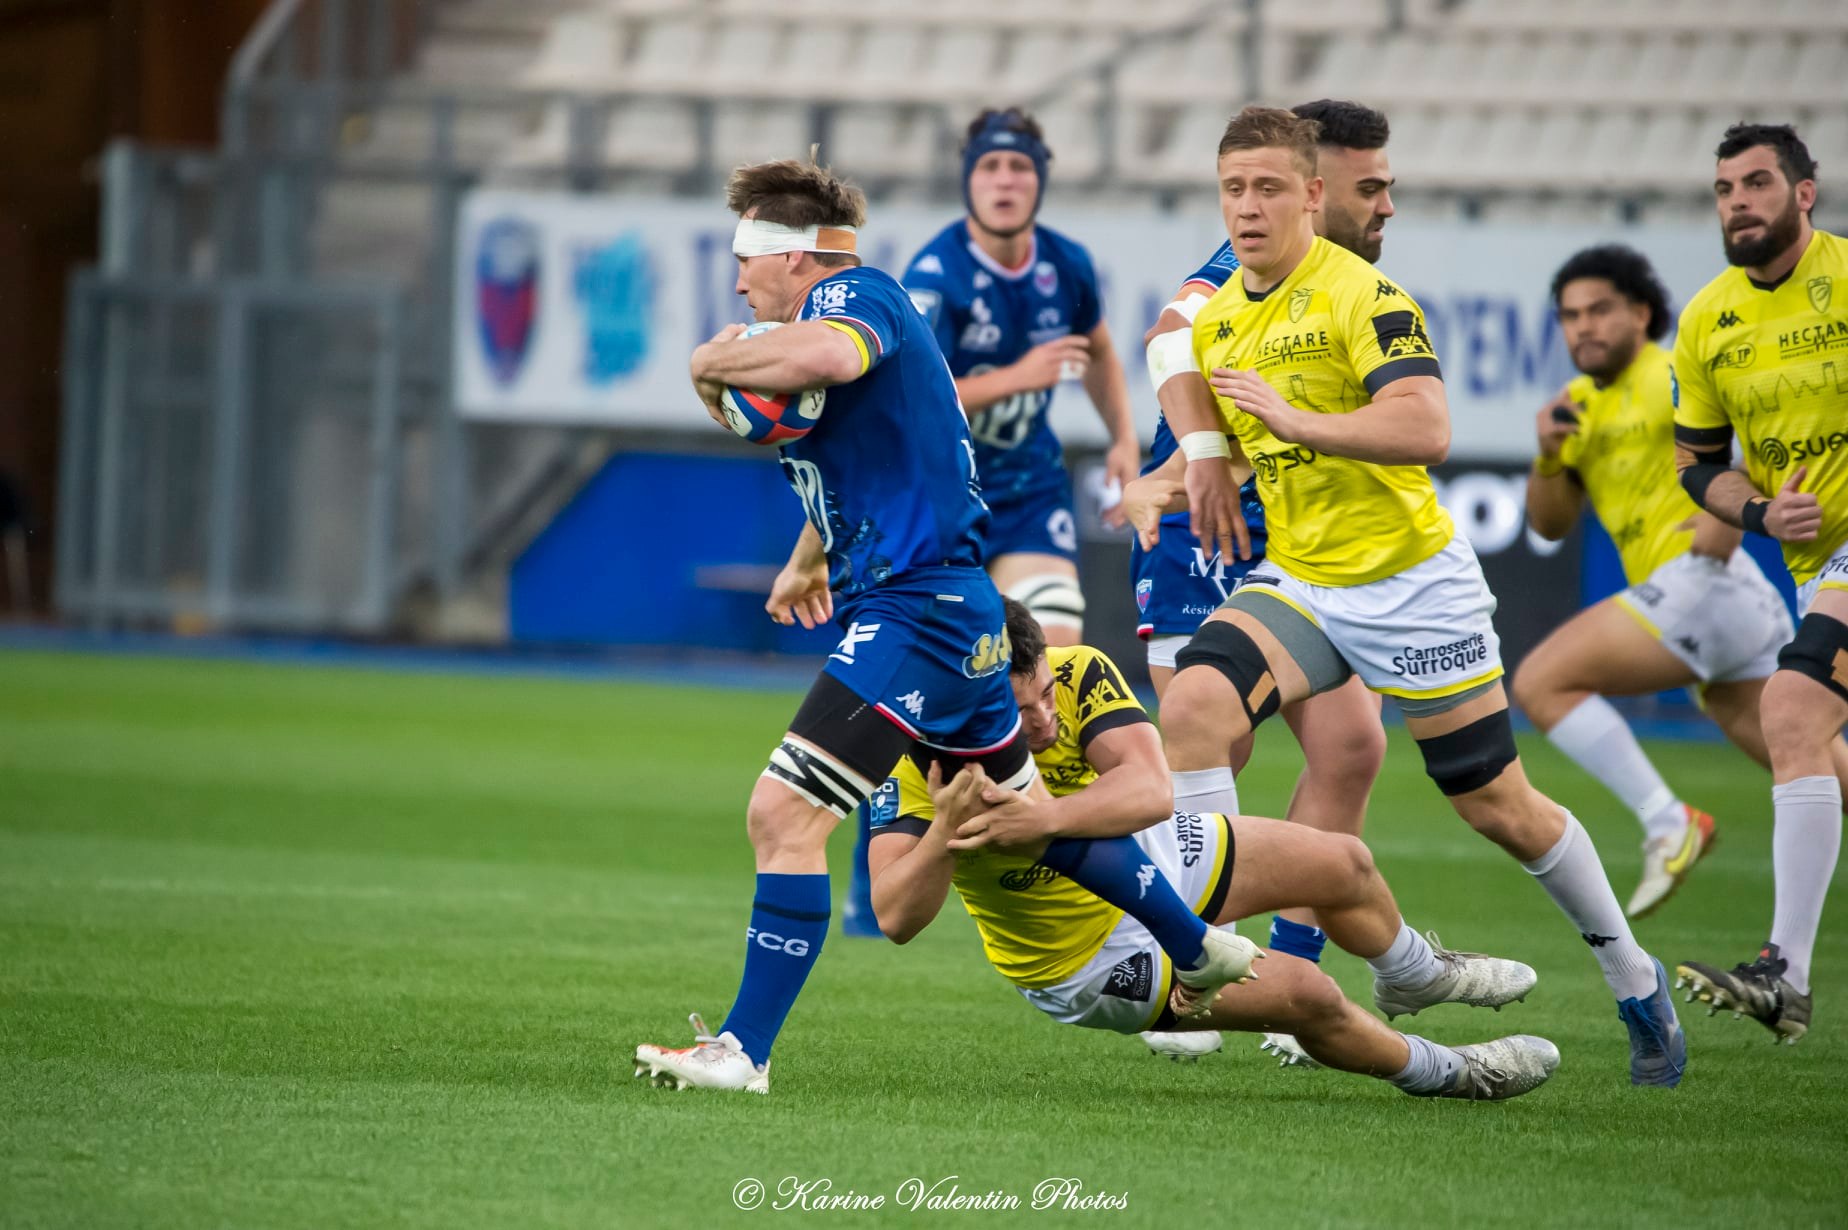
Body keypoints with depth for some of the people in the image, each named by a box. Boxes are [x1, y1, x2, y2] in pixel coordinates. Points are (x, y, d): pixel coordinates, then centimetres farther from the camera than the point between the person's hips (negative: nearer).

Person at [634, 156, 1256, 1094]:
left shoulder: (856, 293, -13)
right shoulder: (837, 311, 18)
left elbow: (828, 354, -40)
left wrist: (714, 361, -24)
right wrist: (811, 557, 48)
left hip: (916, 610, -11)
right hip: (946, 609, 11)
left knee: (782, 816, -15)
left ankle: (743, 1051, -17)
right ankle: (1201, 950, 39)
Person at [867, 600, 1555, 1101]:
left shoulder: (1080, 674, -27)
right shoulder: (916, 769, -35)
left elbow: (1152, 789, -41)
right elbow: (896, 918, -41)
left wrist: (1045, 816, -58)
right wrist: (945, 833, -58)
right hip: (1091, 958, -5)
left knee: (1345, 866, 16)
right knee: (1306, 994, -11)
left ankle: (1414, 977, 54)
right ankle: (1438, 1073, 23)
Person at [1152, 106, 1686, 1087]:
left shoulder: (1360, 294, -16)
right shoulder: (1213, 320, 8)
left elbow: (1425, 427, -28)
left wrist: (1301, 421, -35)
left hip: (1407, 581, -6)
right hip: (1296, 583, 6)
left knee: (1495, 804, 3)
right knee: (1191, 706, -22)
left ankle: (1635, 981, 21)